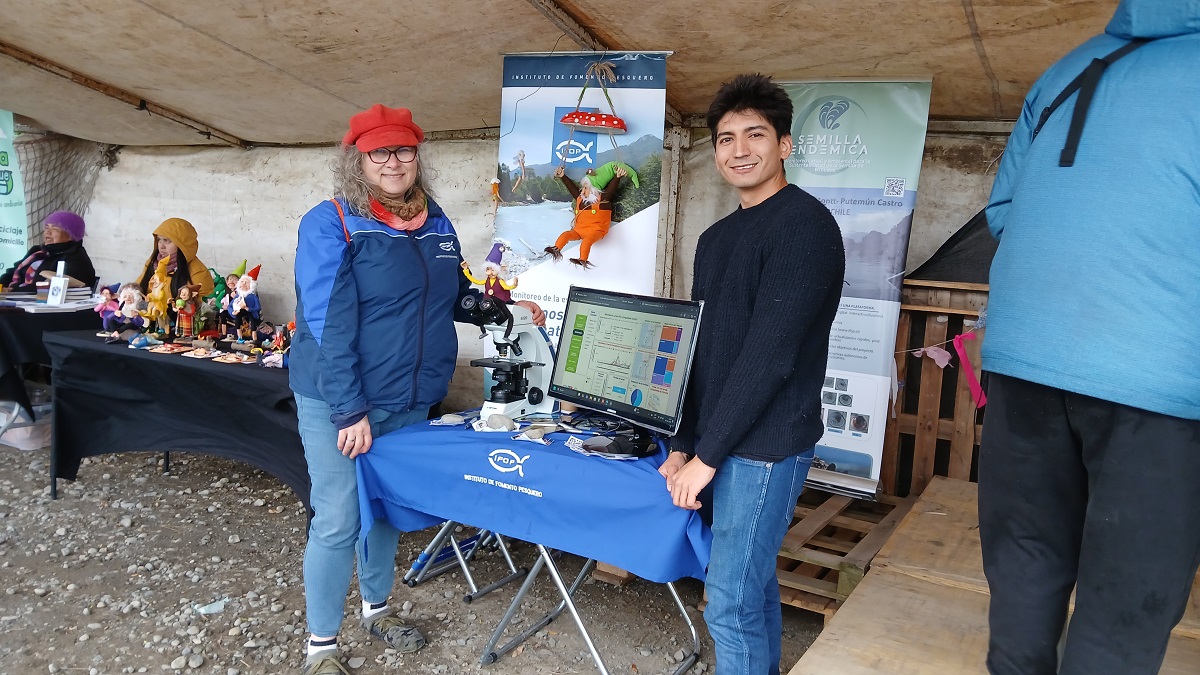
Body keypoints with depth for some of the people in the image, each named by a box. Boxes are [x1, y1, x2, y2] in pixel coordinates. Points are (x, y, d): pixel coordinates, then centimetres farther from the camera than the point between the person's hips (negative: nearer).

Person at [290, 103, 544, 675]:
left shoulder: (436, 225, 5)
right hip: (338, 402, -5)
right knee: (337, 522, 1)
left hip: (409, 402, 6)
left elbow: (456, 296, 19)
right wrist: (350, 410, -24)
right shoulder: (330, 223, -13)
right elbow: (327, 323, -20)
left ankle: (376, 607, 41)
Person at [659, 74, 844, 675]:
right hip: (724, 443, 8)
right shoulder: (717, 238, 14)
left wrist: (707, 456, -16)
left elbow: (768, 355, -19)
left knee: (732, 604, -2)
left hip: (765, 445, -8)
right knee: (754, 586, 18)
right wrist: (682, 444, 6)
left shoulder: (804, 225, -13)